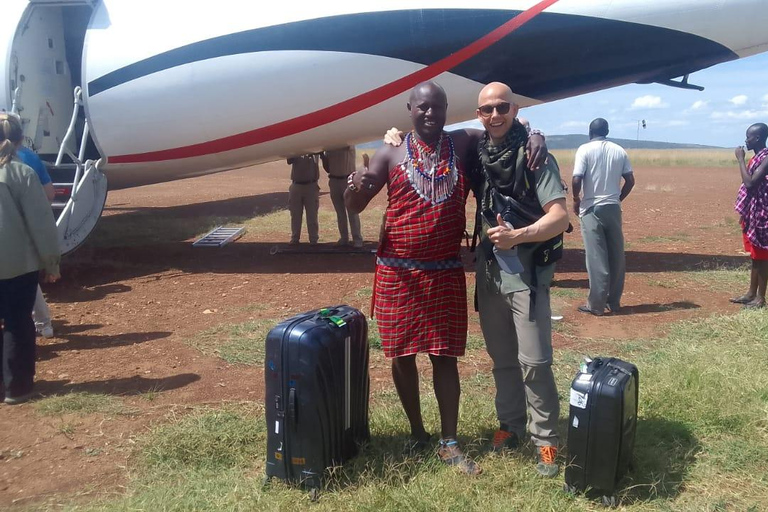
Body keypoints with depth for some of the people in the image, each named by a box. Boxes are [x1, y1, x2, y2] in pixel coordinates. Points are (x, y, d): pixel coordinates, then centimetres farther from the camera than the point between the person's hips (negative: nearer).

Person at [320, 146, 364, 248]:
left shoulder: (349, 144, -4)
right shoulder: (329, 147, 9)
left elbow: (347, 146, -30)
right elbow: (327, 168, 12)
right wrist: (322, 156, -5)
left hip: (348, 180, -5)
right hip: (334, 181, 5)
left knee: (352, 212, -5)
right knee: (340, 212, 9)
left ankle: (357, 239, -3)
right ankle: (344, 238, 16)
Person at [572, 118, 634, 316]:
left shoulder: (585, 149, -6)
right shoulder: (619, 151, 7)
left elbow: (577, 180, -14)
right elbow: (630, 180, 6)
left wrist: (576, 199, 2)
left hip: (592, 209, -4)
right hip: (613, 209, 4)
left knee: (596, 257, -2)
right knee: (616, 256, 10)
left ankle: (596, 304, 1)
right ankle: (614, 301, 17)